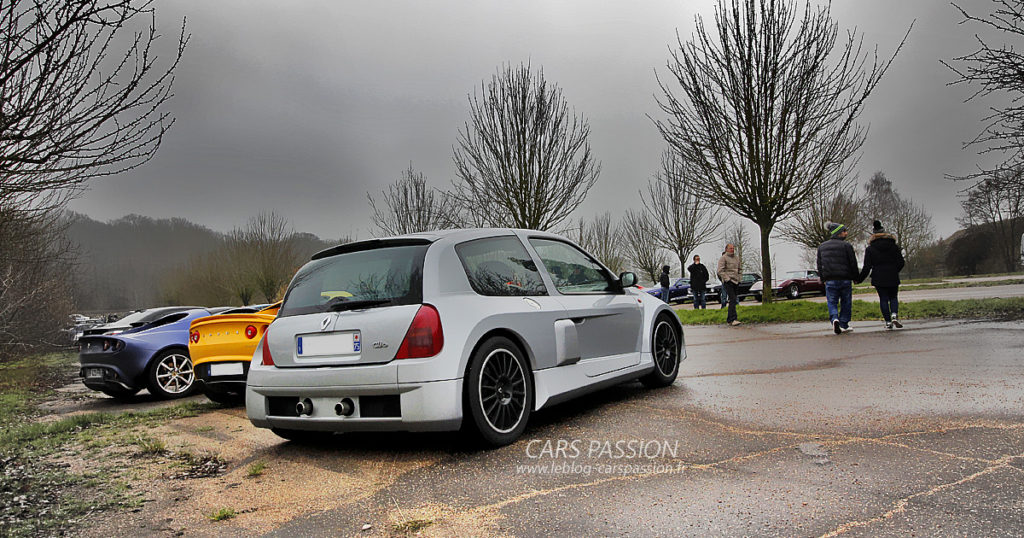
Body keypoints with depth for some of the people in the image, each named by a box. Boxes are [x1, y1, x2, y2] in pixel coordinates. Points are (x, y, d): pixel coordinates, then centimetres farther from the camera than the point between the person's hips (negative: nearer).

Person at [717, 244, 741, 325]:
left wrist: (738, 279, 16)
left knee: (733, 300, 6)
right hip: (728, 282, -7)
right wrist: (727, 279, -16)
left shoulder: (736, 258, 19)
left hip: (736, 281, 7)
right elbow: (720, 271, -11)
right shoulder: (723, 258, -4)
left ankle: (729, 319, 13)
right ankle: (732, 319, -19)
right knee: (732, 299, -16)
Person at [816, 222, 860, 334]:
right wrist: (856, 278, 9)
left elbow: (820, 265, 12)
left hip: (829, 280, 2)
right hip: (845, 279, -2)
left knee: (832, 303, 5)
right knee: (846, 303, 11)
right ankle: (844, 325, 14)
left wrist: (822, 278, 21)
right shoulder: (846, 245, -6)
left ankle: (834, 319, -20)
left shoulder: (822, 247, 7)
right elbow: (853, 264, -3)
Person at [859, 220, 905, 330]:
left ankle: (888, 322, 2)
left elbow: (867, 267, -6)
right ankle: (894, 315, -10)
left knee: (883, 299, 6)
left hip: (879, 279, -1)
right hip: (893, 278, 2)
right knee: (893, 297, 14)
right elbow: (901, 262, 5)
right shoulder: (894, 246, 3)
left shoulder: (870, 249, -3)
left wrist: (859, 279, 4)